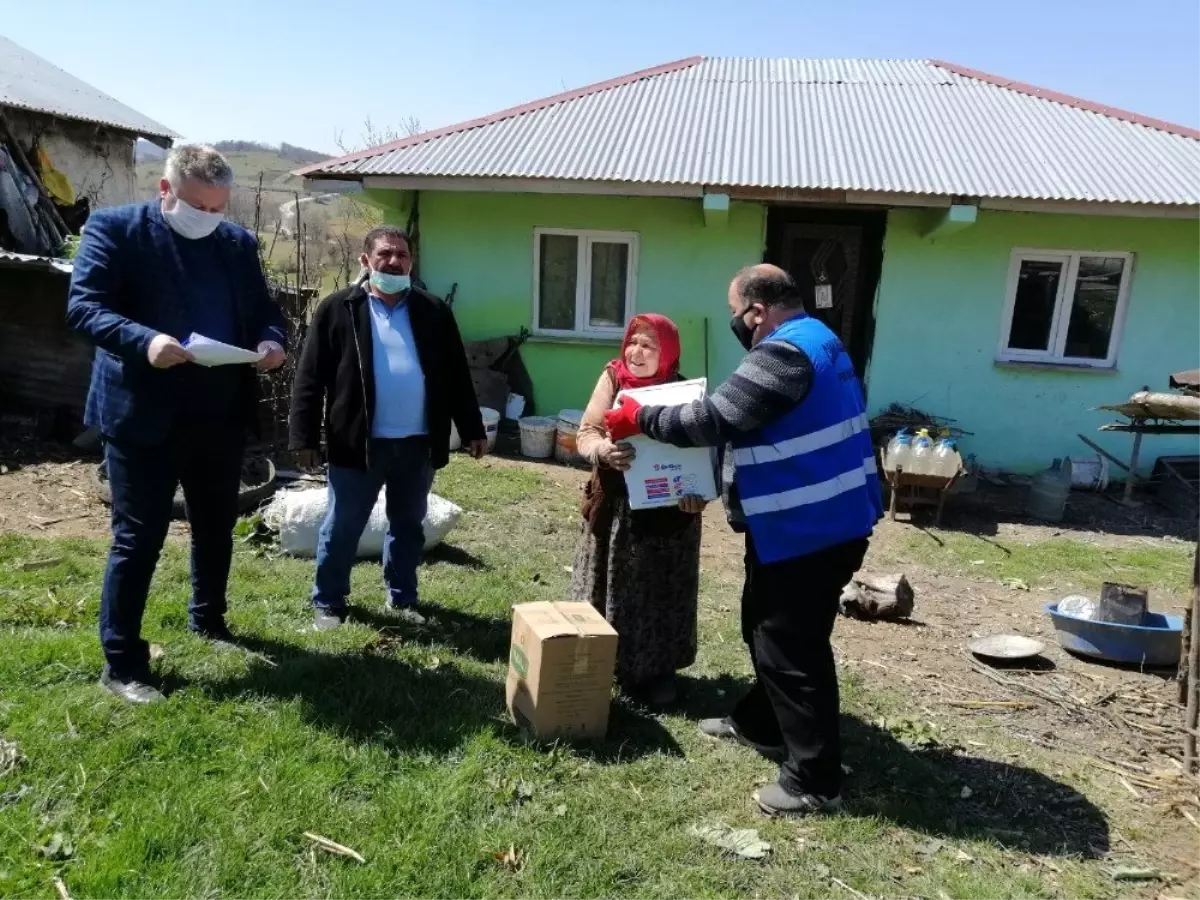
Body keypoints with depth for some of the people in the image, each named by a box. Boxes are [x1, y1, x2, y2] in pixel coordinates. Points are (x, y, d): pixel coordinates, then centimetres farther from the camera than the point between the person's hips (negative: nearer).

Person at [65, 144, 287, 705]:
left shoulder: (238, 242, 10)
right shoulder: (114, 228, -5)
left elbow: (262, 307, 14)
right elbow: (82, 306, -13)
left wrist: (270, 340, -10)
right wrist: (142, 341, -31)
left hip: (221, 412, 5)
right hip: (144, 412, -5)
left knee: (217, 526, 17)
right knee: (138, 537, 1)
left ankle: (208, 619, 39)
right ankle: (121, 663, 13)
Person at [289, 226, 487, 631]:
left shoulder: (433, 311, 6)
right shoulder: (338, 309, -2)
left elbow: (457, 375, 9)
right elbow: (310, 378, -3)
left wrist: (472, 430, 7)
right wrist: (305, 437, -7)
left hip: (417, 444, 3)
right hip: (358, 443, -2)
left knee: (408, 526, 15)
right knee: (341, 529, 8)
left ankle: (402, 599, 31)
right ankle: (328, 602, 25)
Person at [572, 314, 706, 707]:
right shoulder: (613, 379, -2)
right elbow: (586, 433, -5)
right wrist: (605, 450, -28)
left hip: (666, 513, -1)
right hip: (615, 506, 1)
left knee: (659, 593, 7)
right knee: (613, 588, 12)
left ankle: (655, 671, 22)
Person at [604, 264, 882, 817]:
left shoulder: (783, 354, -21)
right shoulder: (815, 341, 14)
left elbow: (714, 419, -23)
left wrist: (640, 419, -11)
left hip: (808, 529, -11)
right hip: (818, 520, 11)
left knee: (791, 647, -2)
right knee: (766, 629, 23)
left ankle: (815, 780, 9)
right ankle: (761, 724, 40)